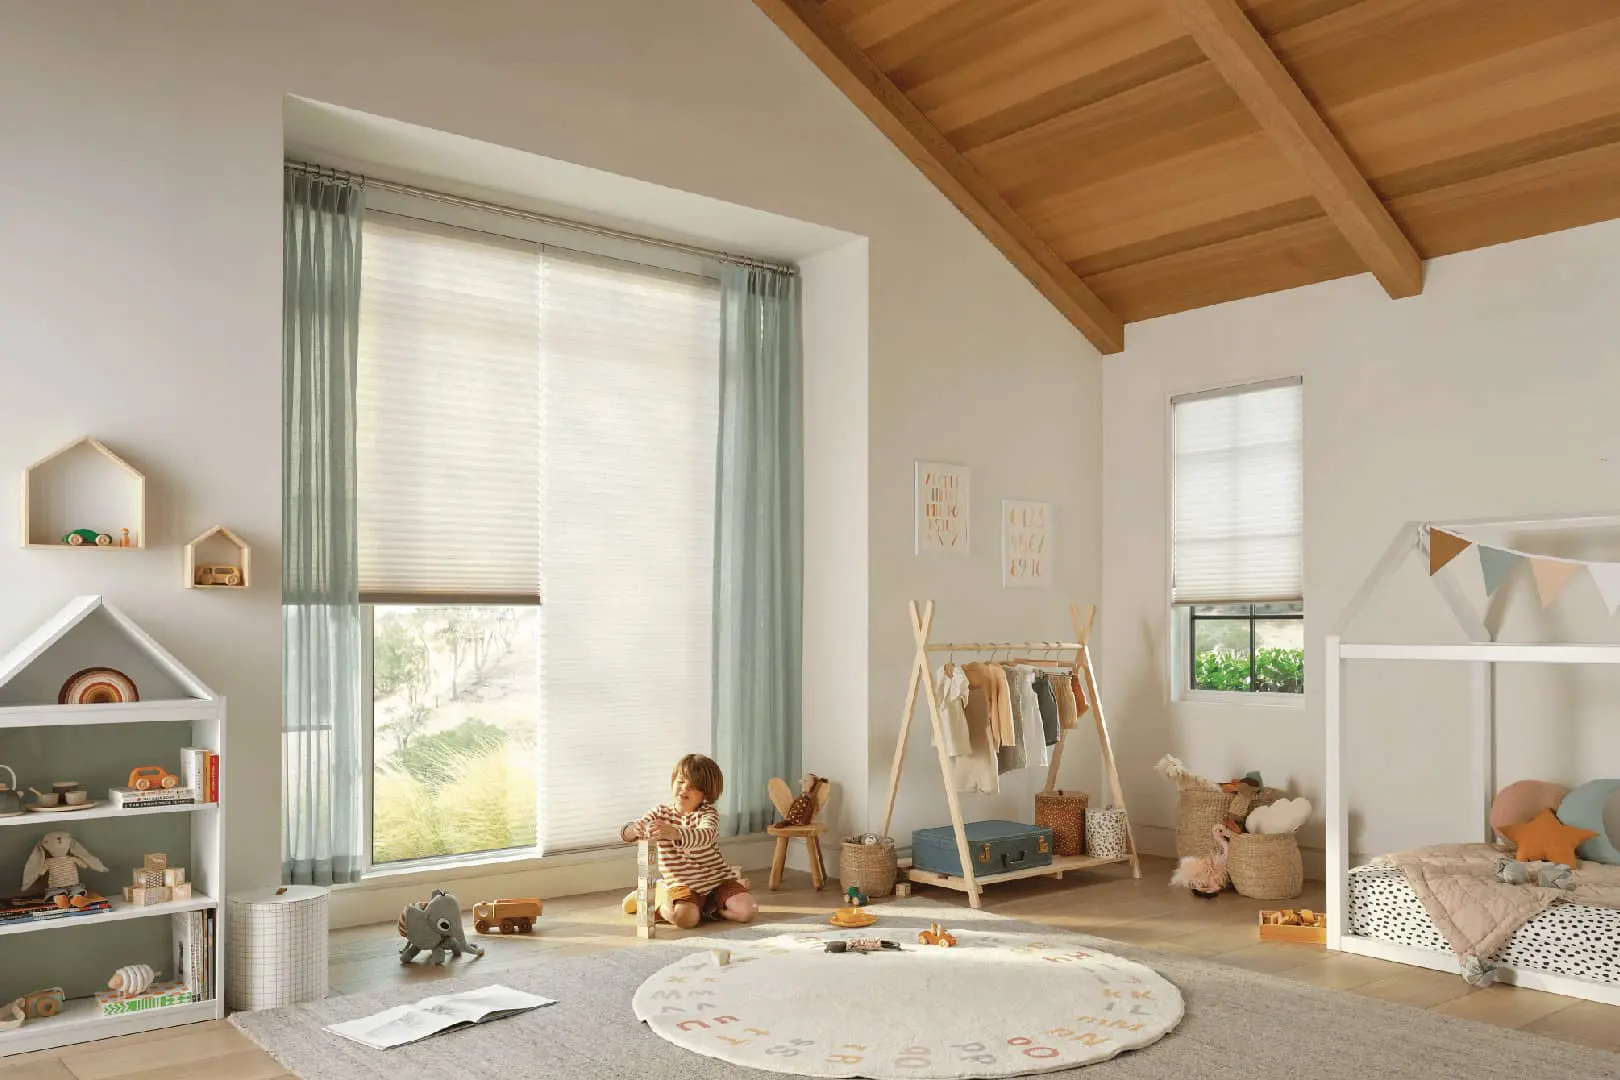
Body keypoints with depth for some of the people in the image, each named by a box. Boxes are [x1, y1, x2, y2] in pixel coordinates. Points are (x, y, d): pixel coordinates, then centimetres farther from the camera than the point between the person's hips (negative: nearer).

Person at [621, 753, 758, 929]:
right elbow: (625, 834, -8)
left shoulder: (708, 813, -7)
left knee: (748, 911, -20)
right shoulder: (660, 814, 2)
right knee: (684, 918, -33)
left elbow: (706, 835, -32)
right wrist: (634, 830, -36)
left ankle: (709, 906, 8)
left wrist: (675, 833, -52)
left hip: (717, 878, 1)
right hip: (683, 884, -1)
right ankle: (662, 903, 2)